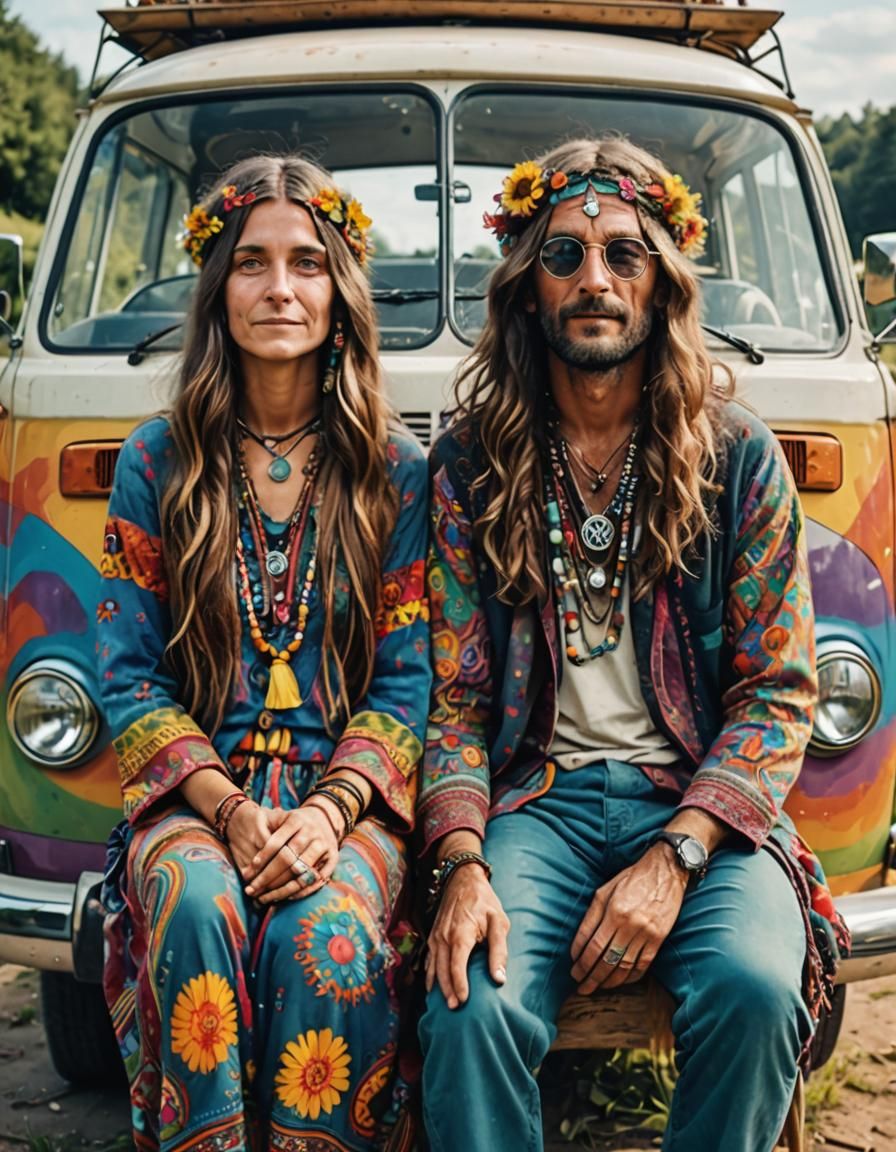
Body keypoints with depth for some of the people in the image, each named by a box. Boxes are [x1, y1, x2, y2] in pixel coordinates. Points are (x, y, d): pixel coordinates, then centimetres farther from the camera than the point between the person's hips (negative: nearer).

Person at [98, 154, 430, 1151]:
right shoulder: (157, 462, 7)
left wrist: (331, 809, -15)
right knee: (194, 905, -32)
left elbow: (407, 682, 3)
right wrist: (228, 807, -12)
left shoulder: (394, 471, 7)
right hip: (194, 787, 1)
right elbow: (130, 678, 4)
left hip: (349, 793, 0)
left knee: (324, 935, -31)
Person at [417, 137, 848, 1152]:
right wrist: (464, 866, -13)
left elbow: (779, 690, 1)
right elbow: (454, 696, 5)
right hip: (538, 795, 0)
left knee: (752, 985, -29)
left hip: (703, 799, 0)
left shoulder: (738, 455, 4)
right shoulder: (470, 463, 6)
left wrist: (673, 858, -13)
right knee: (473, 1005, -29)